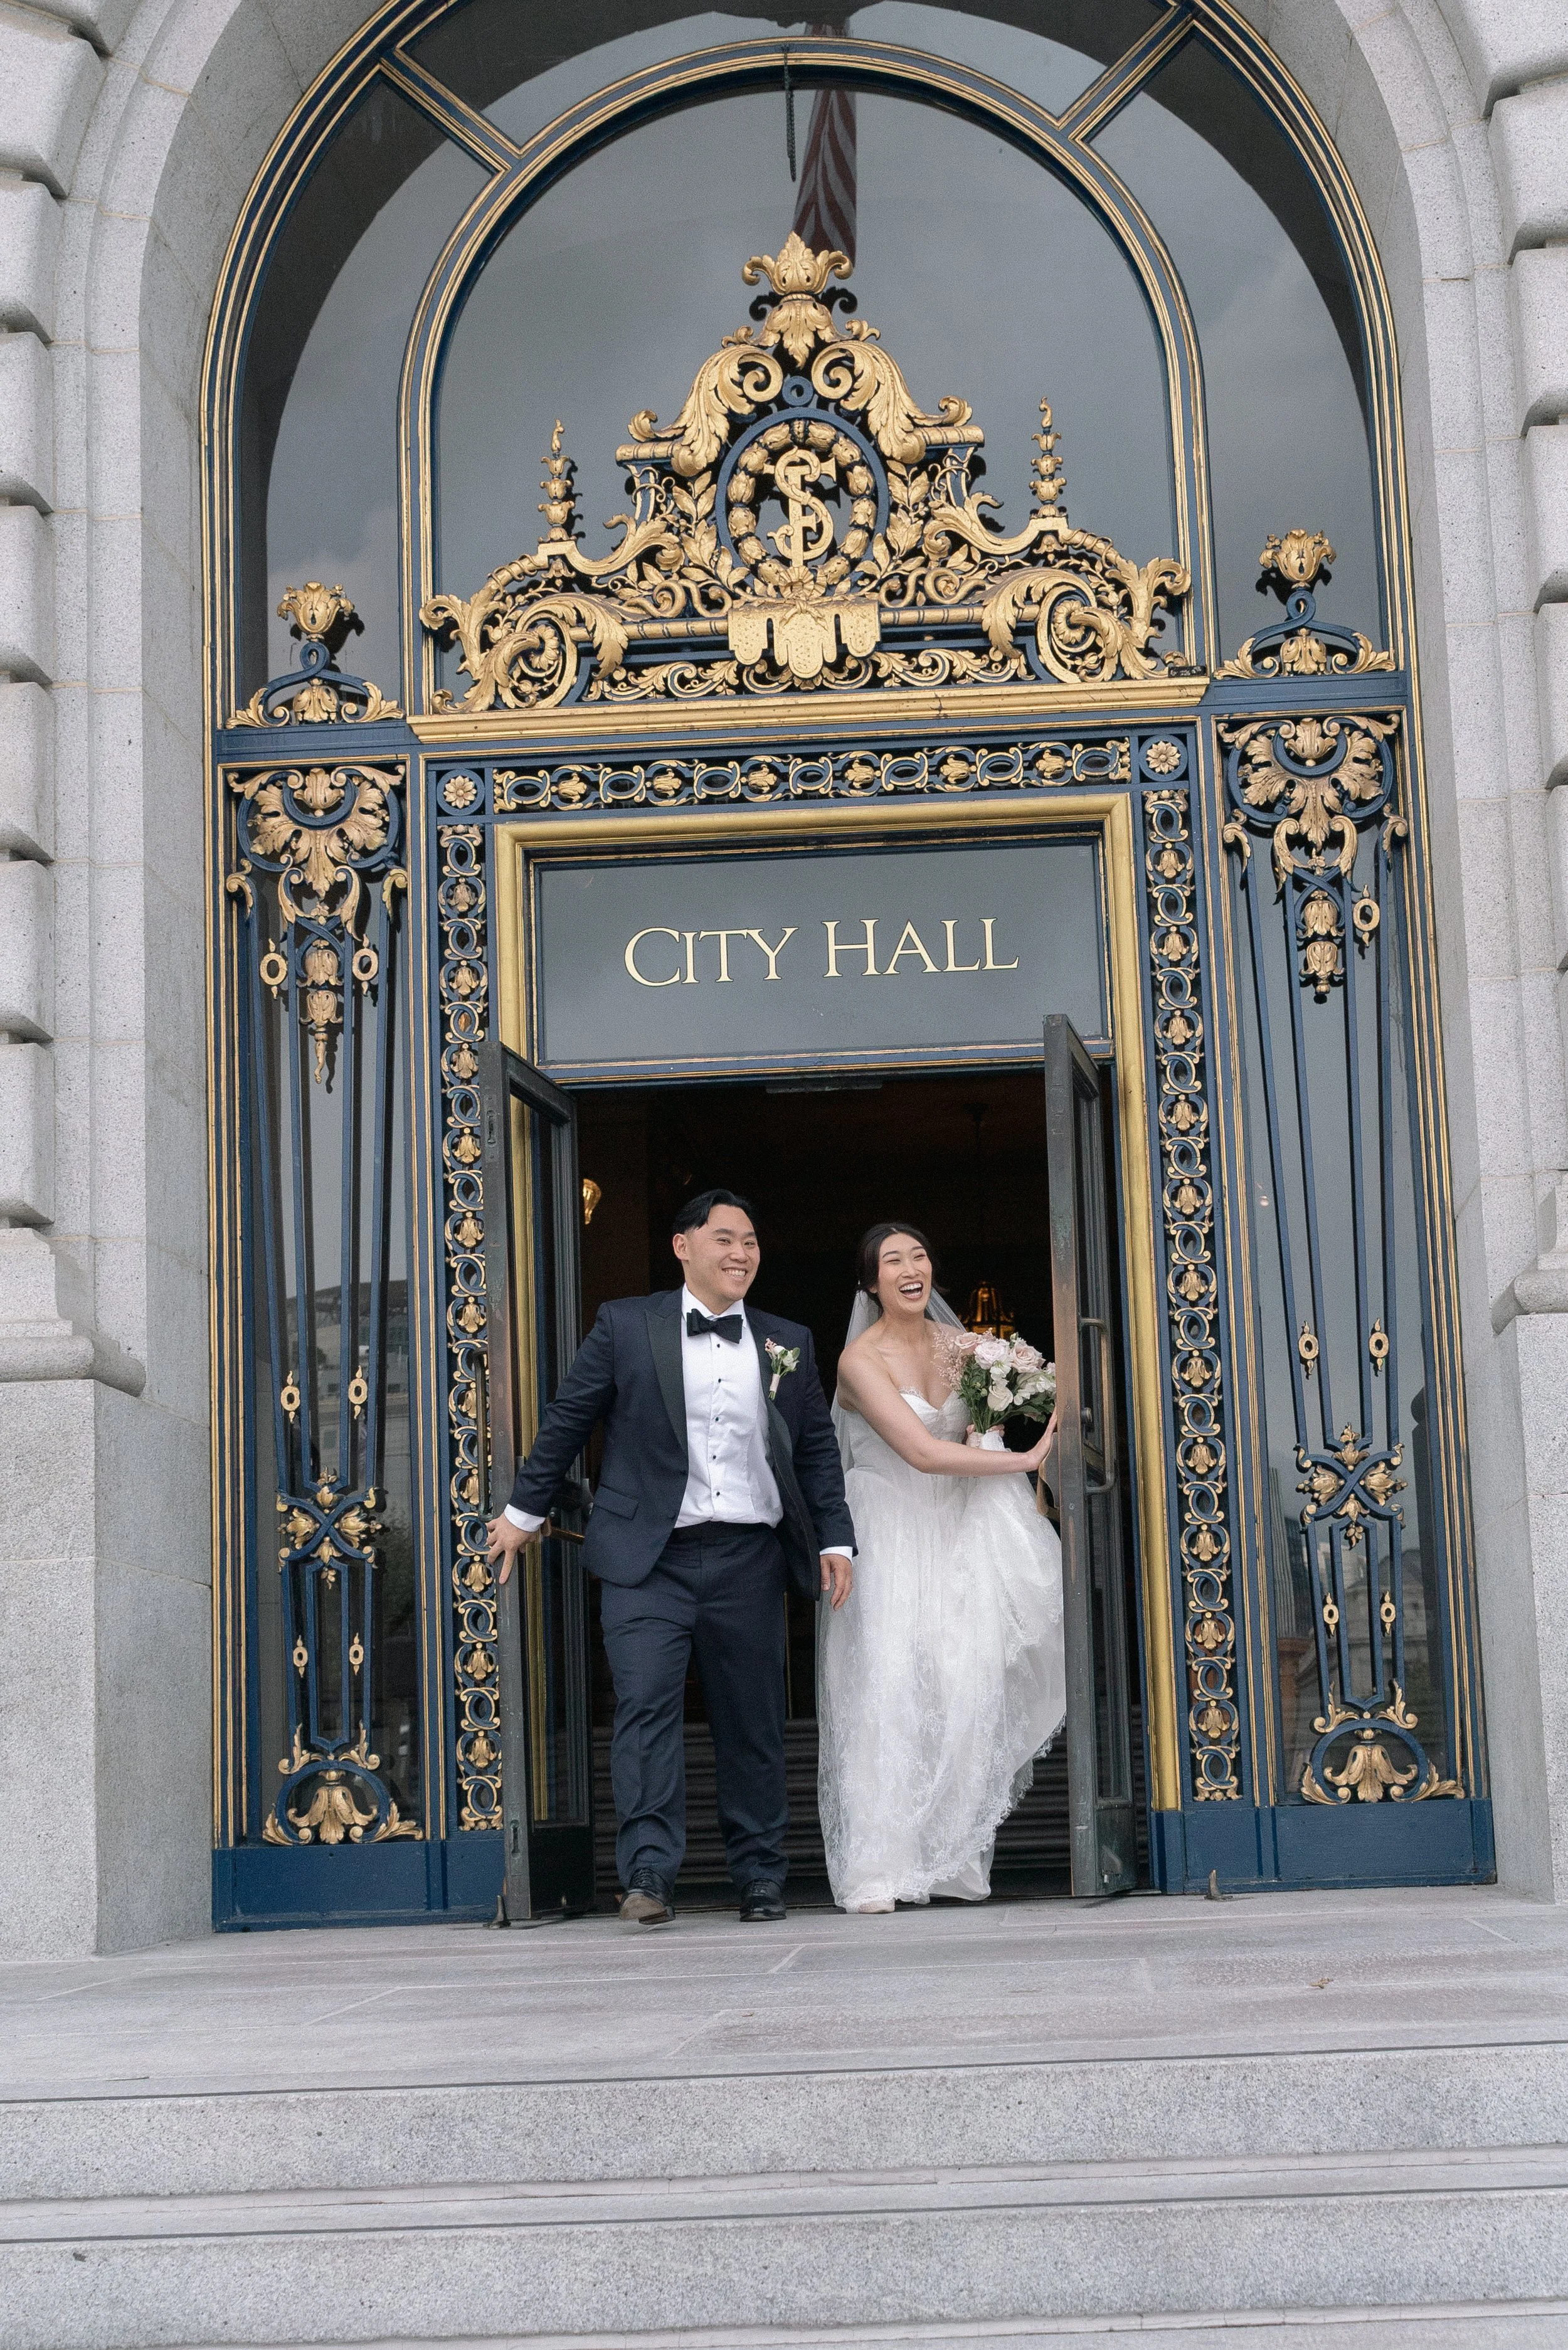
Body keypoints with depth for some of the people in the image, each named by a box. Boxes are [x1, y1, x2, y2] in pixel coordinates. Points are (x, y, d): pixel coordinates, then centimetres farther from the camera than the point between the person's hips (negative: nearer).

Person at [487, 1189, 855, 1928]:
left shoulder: (787, 1344, 12)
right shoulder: (626, 1326, 4)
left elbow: (818, 1448, 16)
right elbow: (567, 1418, 9)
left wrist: (835, 1539, 10)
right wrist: (526, 1509, 11)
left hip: (749, 1561, 3)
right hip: (651, 1560, -2)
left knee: (753, 1723, 7)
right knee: (646, 1707, -13)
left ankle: (760, 1875, 19)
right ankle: (648, 1876, -14)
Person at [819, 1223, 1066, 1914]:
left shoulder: (953, 1342, 8)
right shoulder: (861, 1358, -12)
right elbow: (923, 1452, -20)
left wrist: (994, 1427, -3)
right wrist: (1023, 1460, -16)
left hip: (957, 1532, 5)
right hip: (888, 1538, -5)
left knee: (965, 1687, -5)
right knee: (886, 1688, -12)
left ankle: (951, 1862, 5)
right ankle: (878, 1872, -10)